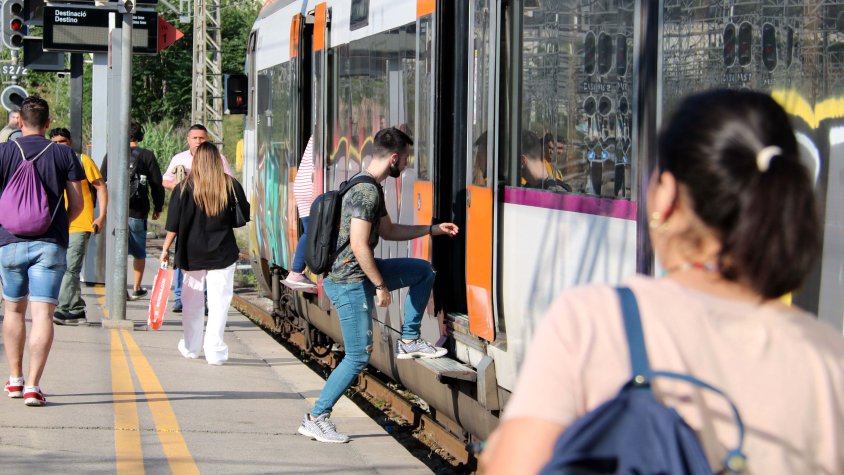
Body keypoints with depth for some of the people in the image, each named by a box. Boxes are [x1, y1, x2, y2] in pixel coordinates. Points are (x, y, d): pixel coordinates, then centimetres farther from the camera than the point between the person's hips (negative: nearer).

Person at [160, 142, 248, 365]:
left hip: (192, 253, 1)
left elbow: (173, 224, -5)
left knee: (192, 300, 14)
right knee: (219, 301, 2)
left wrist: (166, 249, 3)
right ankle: (214, 350, -2)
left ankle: (190, 347, 23)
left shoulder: (185, 188, -6)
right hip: (222, 253, -1)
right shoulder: (231, 185, -4)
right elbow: (243, 216, 6)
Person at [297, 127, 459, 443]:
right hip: (349, 281, -10)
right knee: (359, 357, -6)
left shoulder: (370, 188, 11)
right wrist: (381, 286, -18)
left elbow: (387, 230, 24)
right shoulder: (367, 192, -21)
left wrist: (433, 229, 22)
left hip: (360, 273, 10)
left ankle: (409, 341, 20)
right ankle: (316, 418, 2)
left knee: (424, 271, 17)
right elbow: (358, 246, -26)